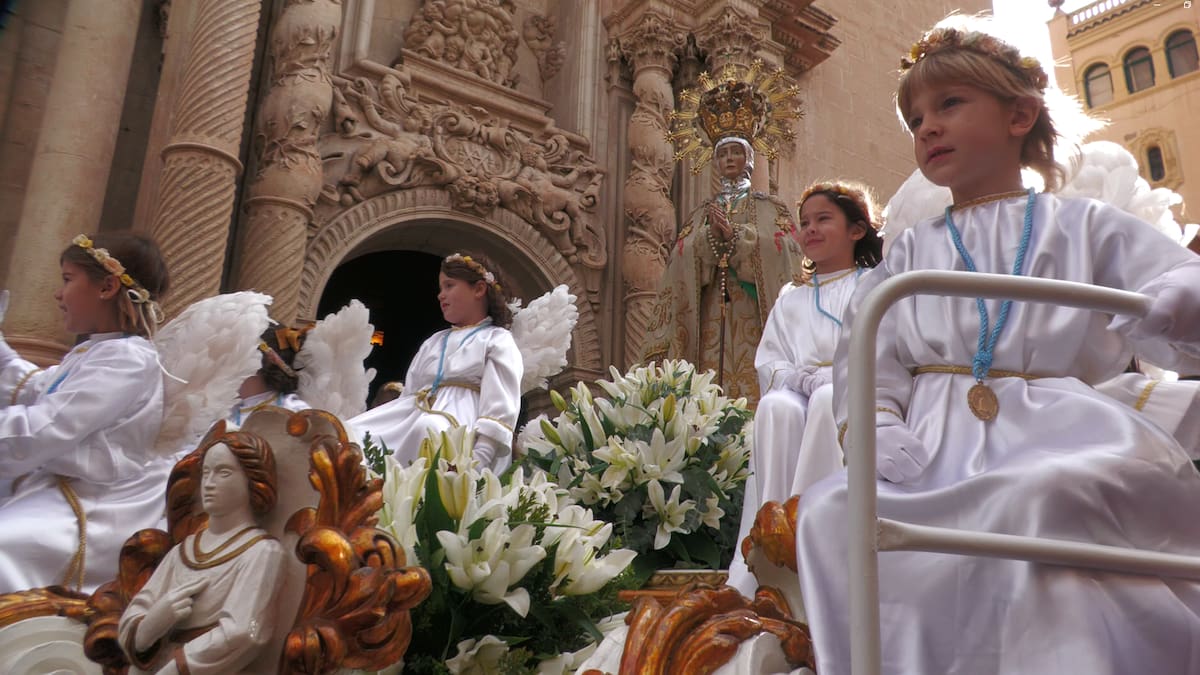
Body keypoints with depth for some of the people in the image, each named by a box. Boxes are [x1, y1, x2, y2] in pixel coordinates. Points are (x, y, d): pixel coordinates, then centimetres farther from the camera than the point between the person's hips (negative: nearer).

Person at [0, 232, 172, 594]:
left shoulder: (127, 359, -19)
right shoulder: (93, 352, 15)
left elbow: (39, 432, -25)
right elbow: (36, 388, 35)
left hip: (89, 511, -11)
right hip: (54, 490, 11)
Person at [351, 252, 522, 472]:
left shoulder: (497, 340, 6)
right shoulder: (433, 341, 31)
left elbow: (499, 404, -8)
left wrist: (481, 456, -23)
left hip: (461, 416, -7)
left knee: (427, 428, -41)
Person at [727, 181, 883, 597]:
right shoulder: (790, 301, 26)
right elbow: (769, 366, 11)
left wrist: (825, 379, -16)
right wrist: (805, 379, -11)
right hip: (799, 397, 2)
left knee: (828, 401, -37)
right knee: (775, 408, -33)